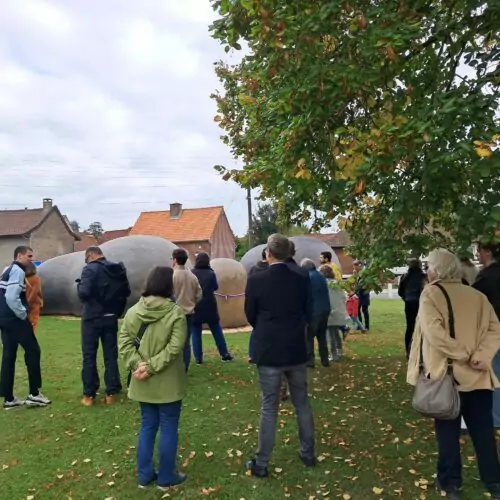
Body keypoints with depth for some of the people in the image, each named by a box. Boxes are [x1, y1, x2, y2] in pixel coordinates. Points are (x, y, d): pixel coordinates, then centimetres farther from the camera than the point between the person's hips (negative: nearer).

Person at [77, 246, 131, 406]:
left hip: (92, 318, -5)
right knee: (111, 355, 10)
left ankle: (89, 395, 8)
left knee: (89, 356, 4)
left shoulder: (90, 269, -13)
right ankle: (111, 393, 13)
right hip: (111, 317, 5)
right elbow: (126, 292, 9)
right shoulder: (119, 269, 5)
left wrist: (79, 284, -2)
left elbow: (84, 294, -21)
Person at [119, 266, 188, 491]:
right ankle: (166, 478, 22)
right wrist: (151, 367, -17)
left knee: (147, 427, 18)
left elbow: (125, 342, -4)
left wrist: (137, 364, -11)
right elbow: (174, 348, -20)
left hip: (143, 383, 5)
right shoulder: (176, 312, -14)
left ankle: (144, 475, 28)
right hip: (168, 383, -5)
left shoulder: (133, 311, 0)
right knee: (169, 429, 10)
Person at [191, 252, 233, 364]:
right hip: (209, 306, 0)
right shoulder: (211, 273, -7)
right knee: (217, 331, 12)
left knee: (196, 332, 7)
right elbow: (216, 287, 4)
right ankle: (225, 354, 18)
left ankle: (198, 358, 6)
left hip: (195, 307, 0)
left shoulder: (191, 273, -7)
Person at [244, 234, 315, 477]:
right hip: (297, 350, 3)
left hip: (269, 351, -3)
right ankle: (308, 453, 29)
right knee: (302, 403, 17)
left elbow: (250, 315, 0)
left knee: (269, 408, 6)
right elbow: (307, 312, 7)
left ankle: (261, 463, 15)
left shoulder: (256, 280, -12)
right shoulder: (301, 279, -4)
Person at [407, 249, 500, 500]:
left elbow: (434, 332, -21)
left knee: (448, 431, 9)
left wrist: (464, 355, -15)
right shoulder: (477, 296, 7)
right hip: (478, 375, 4)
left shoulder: (430, 294, -8)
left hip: (446, 373, -4)